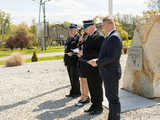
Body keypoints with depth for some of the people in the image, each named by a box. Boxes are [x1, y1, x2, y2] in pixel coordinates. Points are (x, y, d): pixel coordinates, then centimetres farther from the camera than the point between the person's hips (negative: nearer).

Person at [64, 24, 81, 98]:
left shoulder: (78, 38, -8)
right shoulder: (68, 39, 17)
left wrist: (72, 53, -26)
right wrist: (65, 60, 18)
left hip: (74, 61, -7)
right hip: (68, 62, 7)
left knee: (75, 78, -2)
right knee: (71, 78, 12)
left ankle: (77, 93, 10)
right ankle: (73, 92, 20)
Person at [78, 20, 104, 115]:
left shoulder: (99, 37, -15)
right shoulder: (89, 37, 14)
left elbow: (98, 53, -22)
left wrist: (84, 53, -23)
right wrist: (81, 53, 0)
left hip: (96, 67, -9)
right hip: (89, 67, 9)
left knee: (97, 88, 4)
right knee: (91, 87, 16)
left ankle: (99, 107, 17)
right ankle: (94, 105, 30)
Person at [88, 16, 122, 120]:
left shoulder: (114, 37, -19)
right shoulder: (111, 36, 14)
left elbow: (111, 57, -25)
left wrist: (97, 63, -14)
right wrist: (98, 60, 8)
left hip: (111, 73, -10)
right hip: (108, 73, 10)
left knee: (113, 98, 0)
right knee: (110, 96, 19)